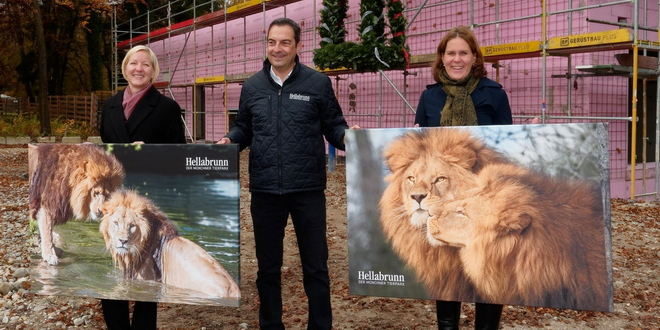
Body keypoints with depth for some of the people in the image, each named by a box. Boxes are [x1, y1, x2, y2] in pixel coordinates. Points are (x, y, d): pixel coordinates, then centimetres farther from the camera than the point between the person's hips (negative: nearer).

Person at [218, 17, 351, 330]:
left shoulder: (318, 83, 0)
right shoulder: (252, 86, 9)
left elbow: (334, 127, 2)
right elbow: (243, 129, 15)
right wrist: (229, 140, -5)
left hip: (307, 189, -2)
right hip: (265, 190, 3)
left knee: (315, 265, 8)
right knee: (267, 265, 15)